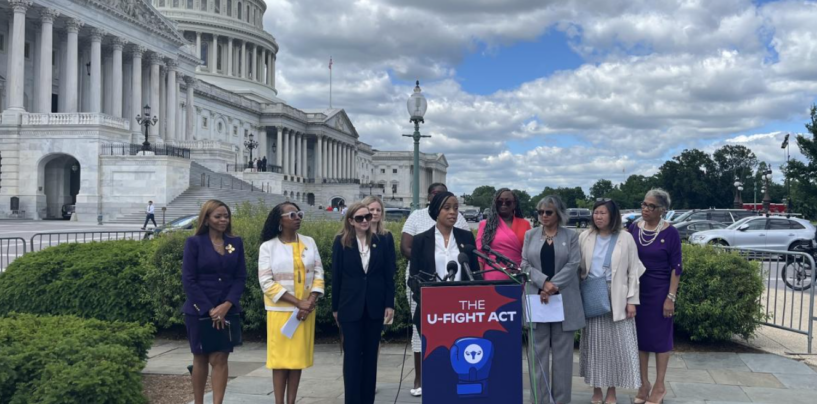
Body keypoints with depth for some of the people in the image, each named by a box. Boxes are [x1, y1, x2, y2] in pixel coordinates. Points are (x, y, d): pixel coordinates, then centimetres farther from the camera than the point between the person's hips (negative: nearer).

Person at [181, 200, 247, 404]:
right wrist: (209, 309, -14)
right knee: (200, 359, 9)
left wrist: (226, 305, -12)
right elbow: (188, 280, -8)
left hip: (227, 312, 2)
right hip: (199, 312, -2)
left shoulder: (236, 243, 5)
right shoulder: (194, 242, -4)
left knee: (220, 359, -1)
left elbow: (240, 277, 3)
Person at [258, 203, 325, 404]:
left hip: (306, 310, 3)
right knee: (280, 357, 1)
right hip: (280, 310, -3)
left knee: (298, 357, 6)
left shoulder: (309, 242, 5)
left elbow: (318, 273, 4)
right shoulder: (268, 247, -5)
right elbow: (266, 282, -10)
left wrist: (310, 301, -12)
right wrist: (298, 302, -16)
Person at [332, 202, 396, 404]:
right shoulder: (341, 242, -1)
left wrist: (390, 304, -3)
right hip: (350, 306, -1)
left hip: (374, 306, 1)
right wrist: (335, 307, 2)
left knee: (370, 354, 9)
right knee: (352, 354, 1)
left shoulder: (383, 241, 2)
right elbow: (336, 276, 2)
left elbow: (389, 275, 2)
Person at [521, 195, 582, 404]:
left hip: (564, 300, -1)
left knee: (562, 351, 3)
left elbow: (573, 265, -5)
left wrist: (552, 287, -15)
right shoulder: (530, 235, 9)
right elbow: (525, 264, 2)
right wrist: (544, 282, -14)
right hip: (537, 299, 1)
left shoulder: (571, 236, 5)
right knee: (538, 350, 3)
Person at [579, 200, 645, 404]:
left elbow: (633, 271, 0)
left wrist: (632, 300, -5)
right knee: (594, 342, 6)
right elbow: (578, 267, 6)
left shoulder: (625, 238, -1)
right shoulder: (584, 238, 4)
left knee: (617, 343, 2)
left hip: (617, 298, -1)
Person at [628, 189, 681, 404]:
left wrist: (671, 297, -13)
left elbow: (676, 268, -9)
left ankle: (660, 385, 19)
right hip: (637, 291, 4)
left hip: (659, 291, -4)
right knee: (640, 336, 10)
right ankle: (644, 383, 23)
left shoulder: (670, 233, -10)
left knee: (660, 337, 6)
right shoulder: (634, 228, 0)